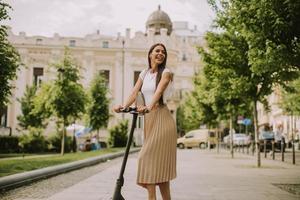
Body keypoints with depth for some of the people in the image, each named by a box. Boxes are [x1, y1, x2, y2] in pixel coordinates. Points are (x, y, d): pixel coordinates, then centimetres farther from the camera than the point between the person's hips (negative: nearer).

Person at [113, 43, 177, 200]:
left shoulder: (166, 72, -1)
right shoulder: (144, 74, 14)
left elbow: (159, 91, -20)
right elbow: (134, 92, 1)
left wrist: (149, 106, -37)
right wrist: (124, 106, -18)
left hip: (162, 117, -6)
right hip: (149, 118, 6)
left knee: (149, 156, -11)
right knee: (157, 159, 7)